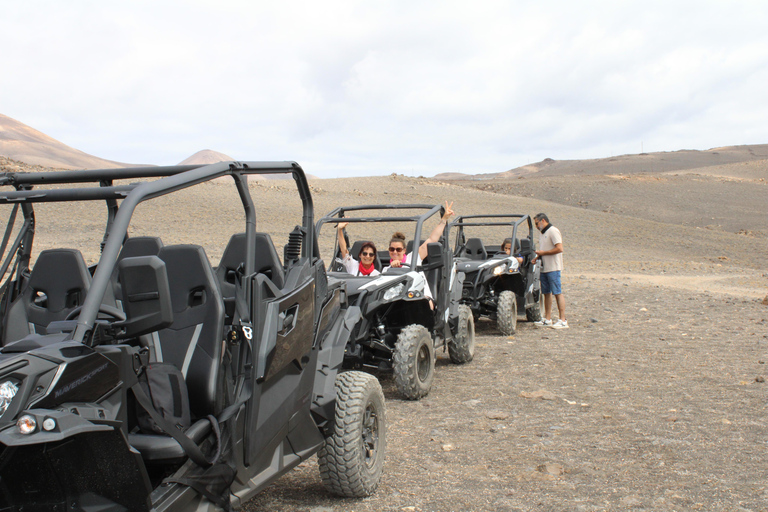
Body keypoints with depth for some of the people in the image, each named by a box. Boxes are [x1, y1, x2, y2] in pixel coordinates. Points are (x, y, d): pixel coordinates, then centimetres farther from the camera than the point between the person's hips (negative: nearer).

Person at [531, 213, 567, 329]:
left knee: (557, 293, -9)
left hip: (553, 268, -9)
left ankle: (563, 321, -8)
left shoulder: (553, 231, -11)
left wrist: (543, 253, -14)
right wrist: (537, 257, 8)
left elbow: (559, 249, -20)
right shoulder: (543, 233, 18)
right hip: (544, 268, 9)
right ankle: (547, 319, 17)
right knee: (546, 293, 11)